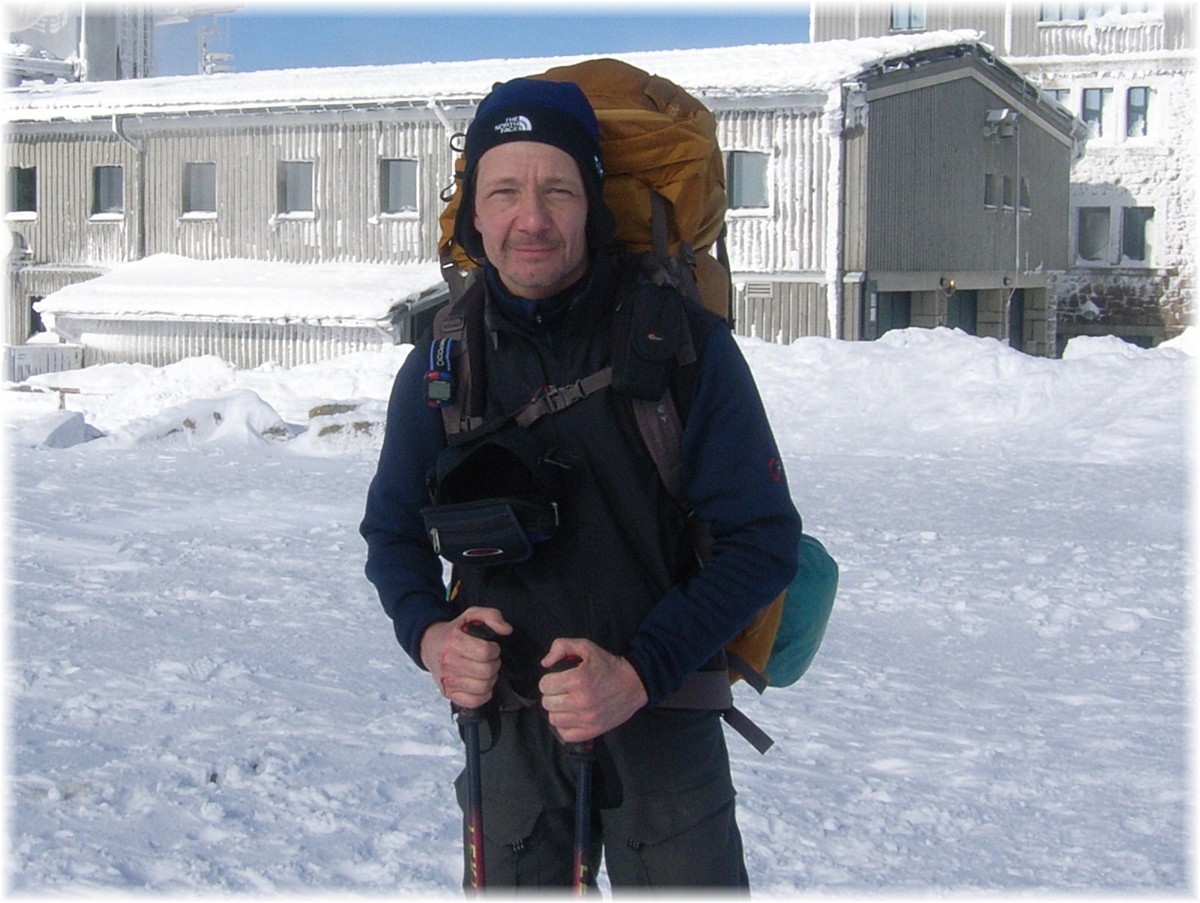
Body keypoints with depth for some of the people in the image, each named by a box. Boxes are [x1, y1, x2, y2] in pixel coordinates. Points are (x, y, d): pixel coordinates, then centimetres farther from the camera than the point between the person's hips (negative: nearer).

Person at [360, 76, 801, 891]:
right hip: (505, 724, 3)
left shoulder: (684, 342, -11)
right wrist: (428, 632, -8)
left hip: (661, 722, -2)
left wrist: (642, 672, -20)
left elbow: (763, 539, -9)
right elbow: (394, 526, 13)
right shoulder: (441, 363, -1)